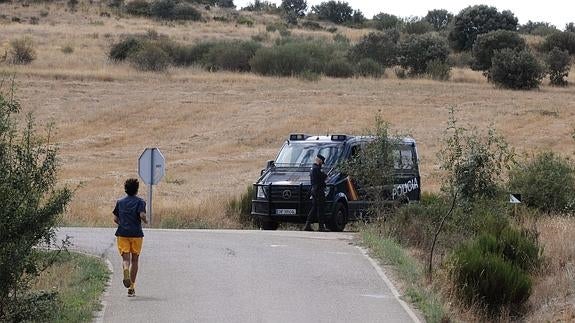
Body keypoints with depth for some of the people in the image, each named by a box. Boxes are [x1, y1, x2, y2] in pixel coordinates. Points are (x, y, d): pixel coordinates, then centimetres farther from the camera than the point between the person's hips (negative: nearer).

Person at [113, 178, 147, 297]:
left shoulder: (120, 202, 8)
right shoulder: (139, 202, -2)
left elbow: (115, 219, 8)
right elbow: (142, 215, -17)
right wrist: (145, 221, 4)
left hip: (122, 233, 1)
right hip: (136, 234, -1)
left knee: (125, 258, -3)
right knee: (134, 260, 10)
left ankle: (126, 270, -39)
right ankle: (132, 287, 13)